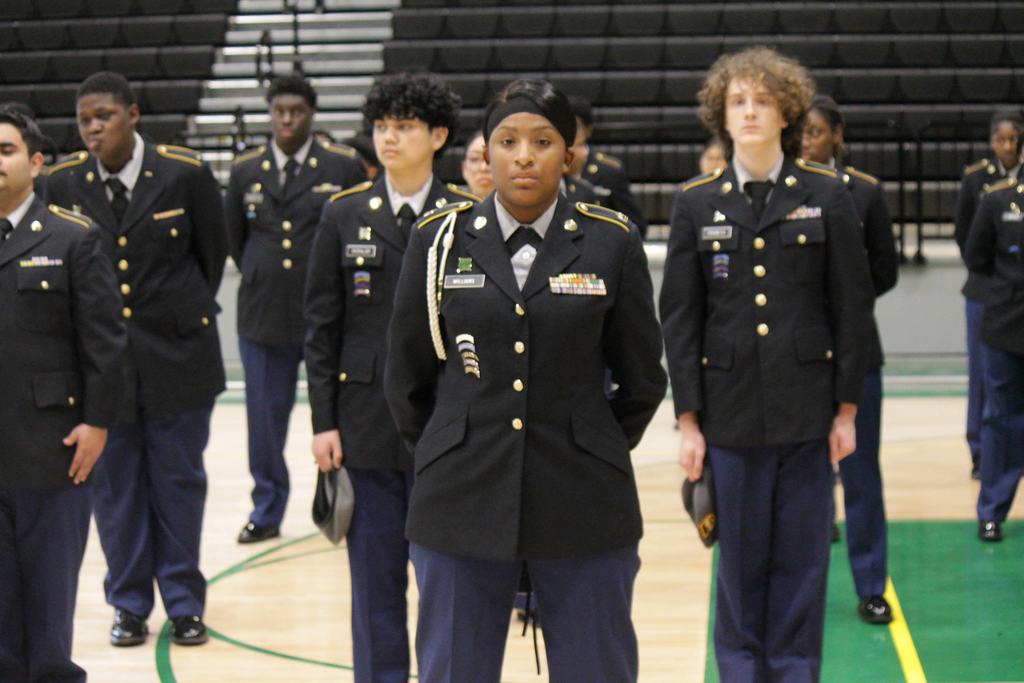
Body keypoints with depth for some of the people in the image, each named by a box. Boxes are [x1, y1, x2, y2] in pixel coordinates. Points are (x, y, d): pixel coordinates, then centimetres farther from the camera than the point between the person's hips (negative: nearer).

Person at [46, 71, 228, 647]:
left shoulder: (185, 173, -8)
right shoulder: (62, 184, -4)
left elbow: (212, 252, 6)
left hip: (177, 352, -1)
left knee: (179, 479, 6)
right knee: (115, 482, 7)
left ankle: (185, 602, 17)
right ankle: (130, 604, 19)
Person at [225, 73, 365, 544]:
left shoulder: (343, 166, -1)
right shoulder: (245, 171, 8)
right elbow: (233, 238, 18)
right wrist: (261, 278, 12)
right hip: (263, 315, 2)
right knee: (265, 417, 7)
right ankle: (266, 510, 20)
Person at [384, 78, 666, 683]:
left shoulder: (613, 243, 0)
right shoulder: (440, 240, 3)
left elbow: (642, 381, 9)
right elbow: (406, 378, 12)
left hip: (582, 508, -1)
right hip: (462, 505, 1)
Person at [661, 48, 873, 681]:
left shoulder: (827, 195, 1)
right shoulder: (697, 202, 2)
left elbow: (852, 307, 2)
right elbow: (680, 318, 3)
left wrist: (847, 409, -1)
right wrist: (688, 419, -1)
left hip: (807, 411, 0)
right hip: (732, 411, 0)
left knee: (801, 563, 5)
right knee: (740, 563, 6)